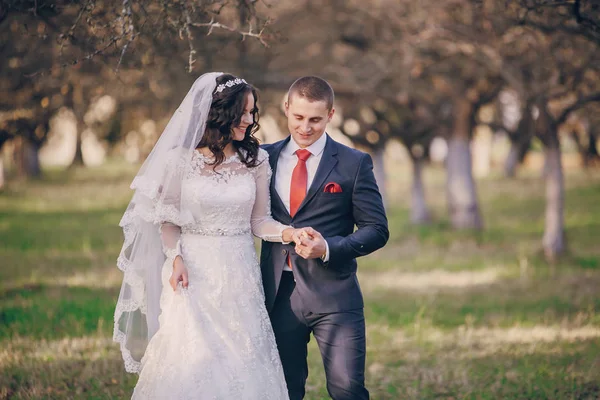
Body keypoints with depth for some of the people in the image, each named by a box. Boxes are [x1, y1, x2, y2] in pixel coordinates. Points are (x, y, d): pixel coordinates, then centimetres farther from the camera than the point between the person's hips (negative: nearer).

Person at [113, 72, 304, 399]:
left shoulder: (256, 160, 3)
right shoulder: (182, 159, -3)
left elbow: (259, 219, 7)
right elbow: (167, 218, 4)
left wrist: (286, 232, -12)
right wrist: (176, 258, -11)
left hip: (239, 273, 2)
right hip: (194, 273, -2)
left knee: (242, 363, 2)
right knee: (191, 363, -1)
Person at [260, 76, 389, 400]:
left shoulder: (354, 164, 0)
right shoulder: (264, 158, 9)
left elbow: (377, 229, -1)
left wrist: (328, 248, -16)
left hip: (333, 293, -3)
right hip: (277, 295, 3)